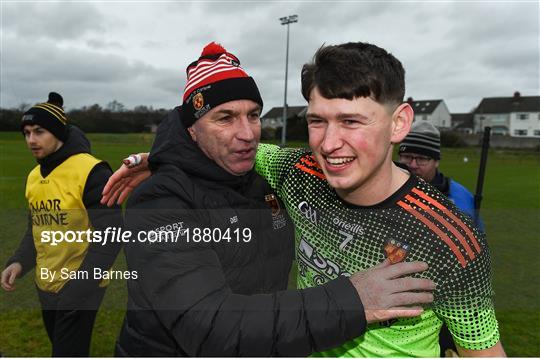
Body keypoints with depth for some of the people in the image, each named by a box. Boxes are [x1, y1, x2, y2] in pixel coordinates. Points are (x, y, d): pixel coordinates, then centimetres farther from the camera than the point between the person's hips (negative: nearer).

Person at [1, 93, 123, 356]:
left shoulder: (91, 171, -19)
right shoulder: (33, 177, 6)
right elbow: (35, 230, 16)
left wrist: (78, 289, -22)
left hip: (80, 288, -7)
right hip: (46, 286, 7)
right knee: (64, 350, 24)